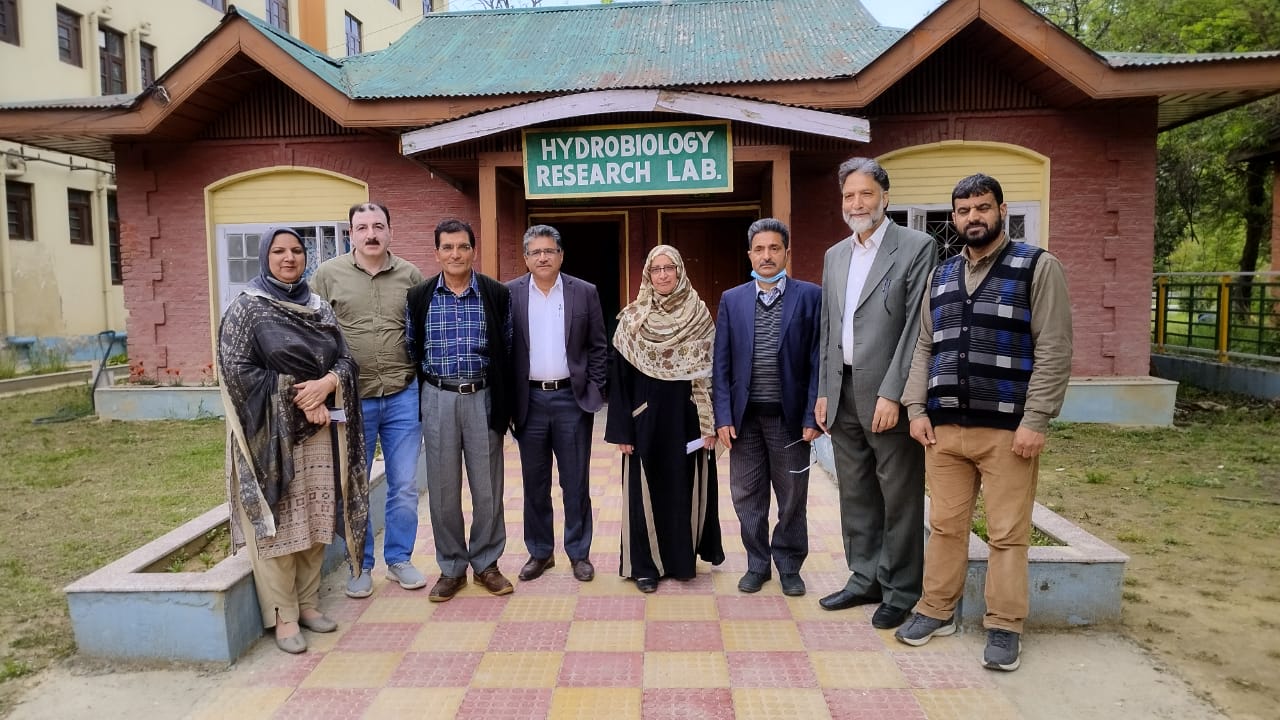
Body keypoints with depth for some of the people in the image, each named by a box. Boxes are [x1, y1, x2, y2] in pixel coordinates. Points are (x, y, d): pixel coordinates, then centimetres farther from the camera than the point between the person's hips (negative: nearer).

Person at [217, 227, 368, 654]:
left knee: (315, 520, 9)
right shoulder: (246, 309, -2)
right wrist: (296, 398, -15)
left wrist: (326, 385, -14)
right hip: (272, 431, -4)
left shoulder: (320, 308, 12)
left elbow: (345, 359, 8)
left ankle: (307, 602, 23)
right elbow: (238, 370, -10)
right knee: (278, 523, -1)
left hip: (322, 429, 5)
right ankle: (282, 616, 10)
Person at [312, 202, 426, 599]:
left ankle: (399, 559, 27)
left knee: (404, 486, 9)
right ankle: (360, 565, 26)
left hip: (403, 396, 1)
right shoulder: (328, 274, 0)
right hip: (350, 399, -1)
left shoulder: (410, 275, 4)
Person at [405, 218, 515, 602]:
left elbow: (507, 351, 3)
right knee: (443, 487, 8)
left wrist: (504, 403, 0)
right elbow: (412, 349, 8)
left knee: (487, 486, 6)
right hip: (438, 399, 1)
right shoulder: (419, 296, 2)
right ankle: (451, 567, 22)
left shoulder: (497, 295, -1)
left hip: (483, 397, -1)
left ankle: (486, 562, 23)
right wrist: (417, 400, 6)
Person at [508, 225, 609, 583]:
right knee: (534, 482, 11)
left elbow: (598, 347, 4)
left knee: (576, 483, 7)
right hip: (530, 400, 1)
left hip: (572, 399, -1)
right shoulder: (509, 294, 1)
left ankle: (579, 553, 21)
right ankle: (540, 552, 26)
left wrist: (596, 392, -3)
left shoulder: (585, 292, 1)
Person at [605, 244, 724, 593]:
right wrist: (621, 428, -5)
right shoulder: (632, 319, 0)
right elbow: (620, 376, -1)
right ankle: (646, 564, 16)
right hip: (647, 417, 0)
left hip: (688, 417, 1)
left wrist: (711, 423, -5)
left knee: (687, 486, 7)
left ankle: (684, 558, 24)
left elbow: (711, 373, 0)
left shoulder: (700, 316, 1)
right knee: (647, 489, 4)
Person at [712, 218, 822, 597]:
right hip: (744, 416, 2)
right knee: (747, 496, 10)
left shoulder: (809, 296, 0)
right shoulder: (732, 299, 6)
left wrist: (813, 416, -9)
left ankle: (789, 566, 28)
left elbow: (817, 361, -3)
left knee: (792, 498, 10)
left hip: (789, 416, -2)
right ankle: (757, 564, 27)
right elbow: (721, 363, 4)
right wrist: (723, 416, -3)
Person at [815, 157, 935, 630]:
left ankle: (901, 591, 18)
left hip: (888, 396, -6)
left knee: (900, 497, 4)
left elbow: (917, 326, -11)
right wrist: (824, 392, 11)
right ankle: (865, 580, 28)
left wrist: (892, 394, -16)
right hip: (844, 396, 6)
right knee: (856, 496, 14)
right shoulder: (834, 255, 15)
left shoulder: (916, 248, -5)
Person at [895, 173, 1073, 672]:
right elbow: (924, 348, 15)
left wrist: (1035, 421, -13)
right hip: (944, 427, 4)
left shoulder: (1038, 267, -1)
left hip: (1008, 430, -4)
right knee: (945, 525, 11)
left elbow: (1053, 350, -7)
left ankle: (1004, 626, 15)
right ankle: (937, 610, 24)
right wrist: (917, 409, 6)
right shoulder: (941, 276, 14)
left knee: (1007, 534, 2)